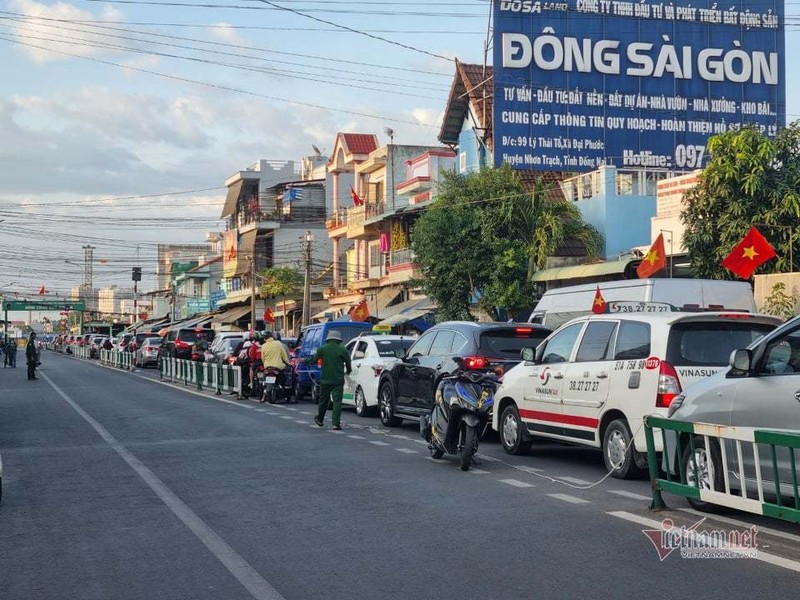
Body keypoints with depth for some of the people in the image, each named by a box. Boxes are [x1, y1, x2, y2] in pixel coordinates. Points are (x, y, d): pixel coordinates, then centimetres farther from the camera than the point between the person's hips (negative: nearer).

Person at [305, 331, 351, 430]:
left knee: (324, 400, 18)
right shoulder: (342, 350, -4)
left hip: (325, 379, 2)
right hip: (338, 380, -2)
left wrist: (305, 361, 31)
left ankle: (319, 419, 34)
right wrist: (348, 371, 26)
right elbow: (348, 363, 4)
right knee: (337, 401, -4)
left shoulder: (322, 349, -1)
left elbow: (313, 359, 11)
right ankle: (336, 423, -13)